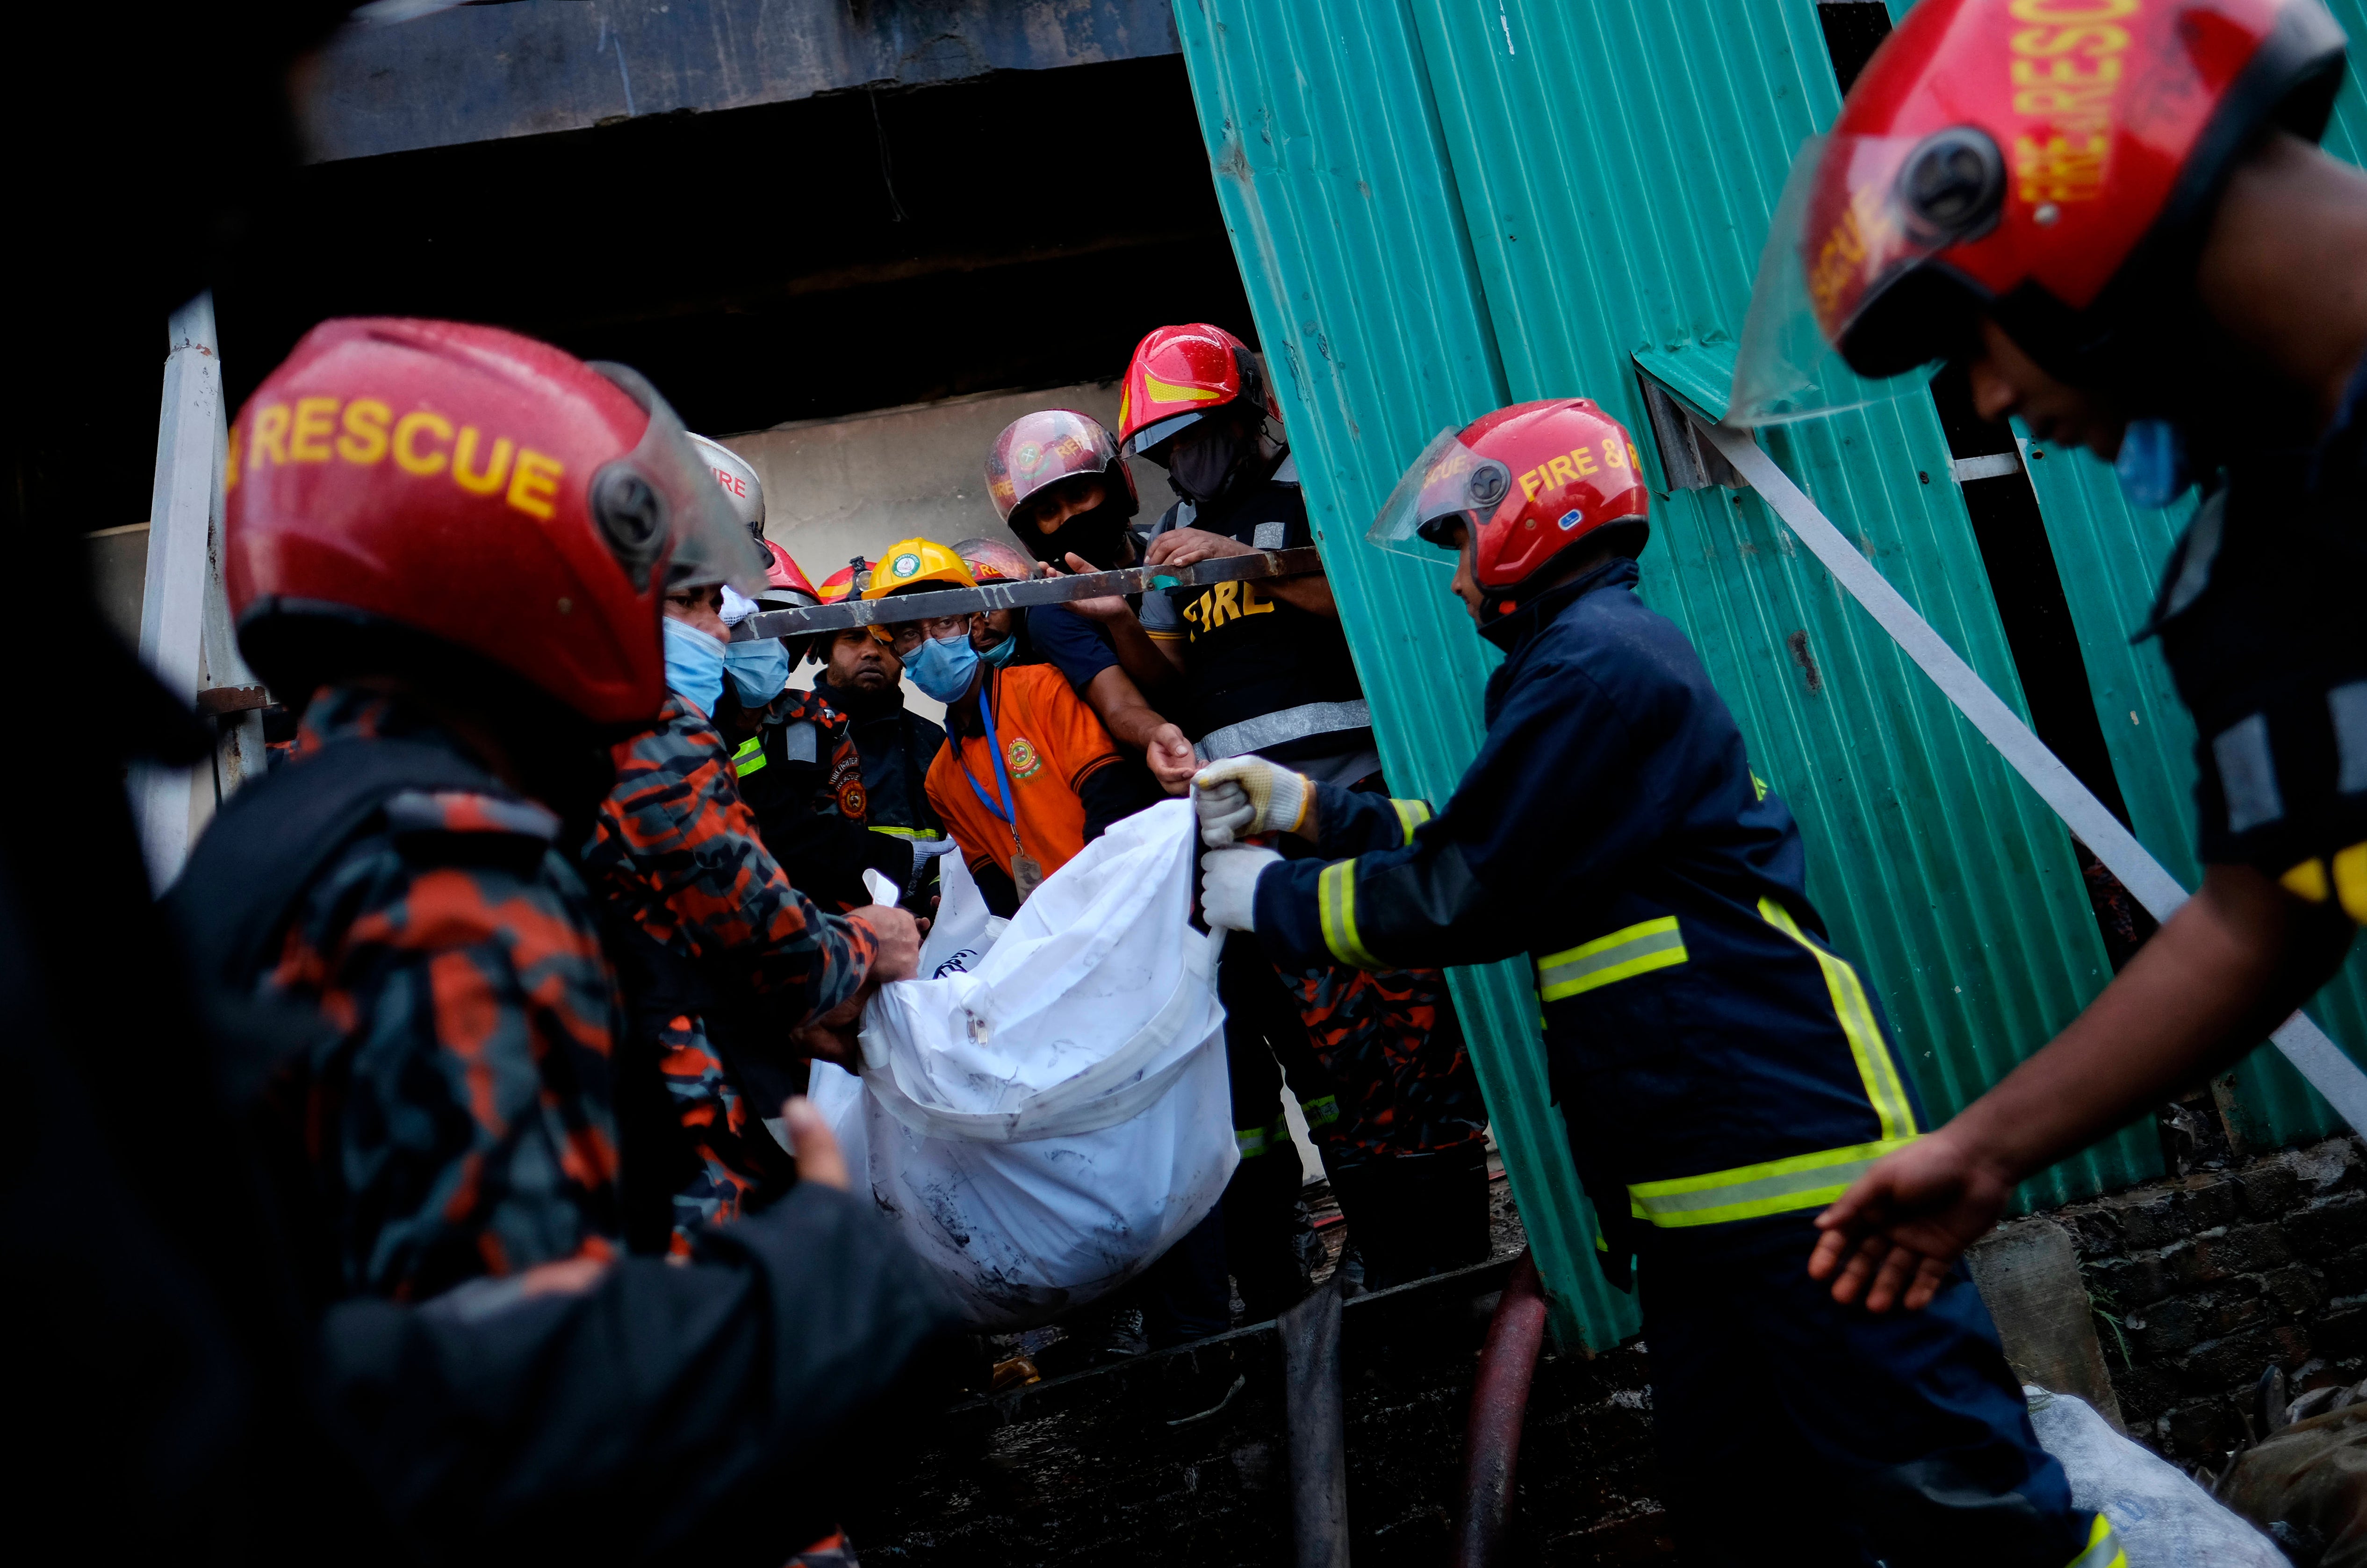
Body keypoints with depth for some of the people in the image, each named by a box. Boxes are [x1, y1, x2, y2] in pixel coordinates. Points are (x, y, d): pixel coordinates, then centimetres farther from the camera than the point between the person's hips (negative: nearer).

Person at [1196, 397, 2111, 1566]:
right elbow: (1477, 848, 23)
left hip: (1782, 1144, -11)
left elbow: (1465, 899, -13)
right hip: (1699, 1164, 11)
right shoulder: (1603, 650, 19)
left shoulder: (1595, 661, -13)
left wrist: (1269, 899, -2)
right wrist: (1308, 808, 18)